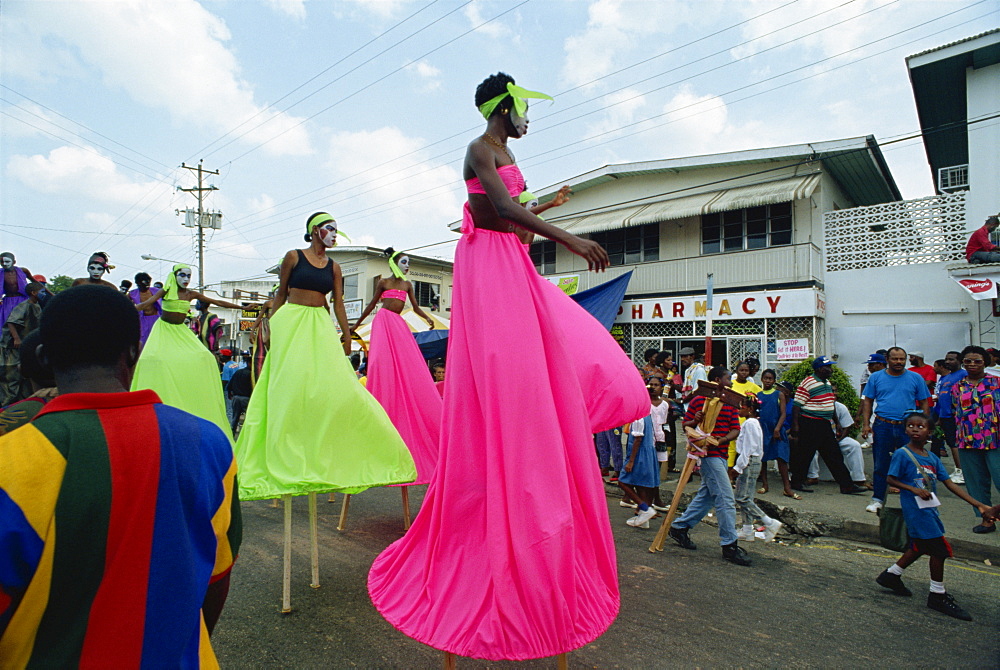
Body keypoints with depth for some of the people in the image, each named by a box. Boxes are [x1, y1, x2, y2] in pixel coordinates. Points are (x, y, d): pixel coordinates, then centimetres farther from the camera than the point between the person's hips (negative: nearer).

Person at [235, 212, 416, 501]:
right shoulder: (293, 257, 4)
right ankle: (287, 459, 3)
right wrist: (271, 327, 2)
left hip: (321, 326, 3)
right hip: (292, 323, -3)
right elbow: (280, 295, 7)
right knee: (291, 386, -6)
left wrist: (347, 335, 3)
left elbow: (338, 303, 10)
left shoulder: (334, 267, 13)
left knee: (335, 384, -6)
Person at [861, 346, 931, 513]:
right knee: (881, 466, 6)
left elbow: (924, 404, 8)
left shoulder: (916, 378, 6)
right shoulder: (876, 377, 5)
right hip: (882, 427, 0)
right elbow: (867, 401, 6)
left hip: (907, 428, 0)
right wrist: (866, 424, -2)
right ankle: (877, 499, 15)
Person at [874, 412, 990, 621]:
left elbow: (949, 484, 8)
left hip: (929, 509, 8)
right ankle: (938, 595, 11)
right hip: (915, 509, -8)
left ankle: (891, 575, 34)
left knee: (919, 547, 18)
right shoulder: (902, 454, -13)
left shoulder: (932, 458, 7)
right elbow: (892, 480, -10)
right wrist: (914, 489, -23)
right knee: (939, 548, -5)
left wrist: (978, 504, 4)